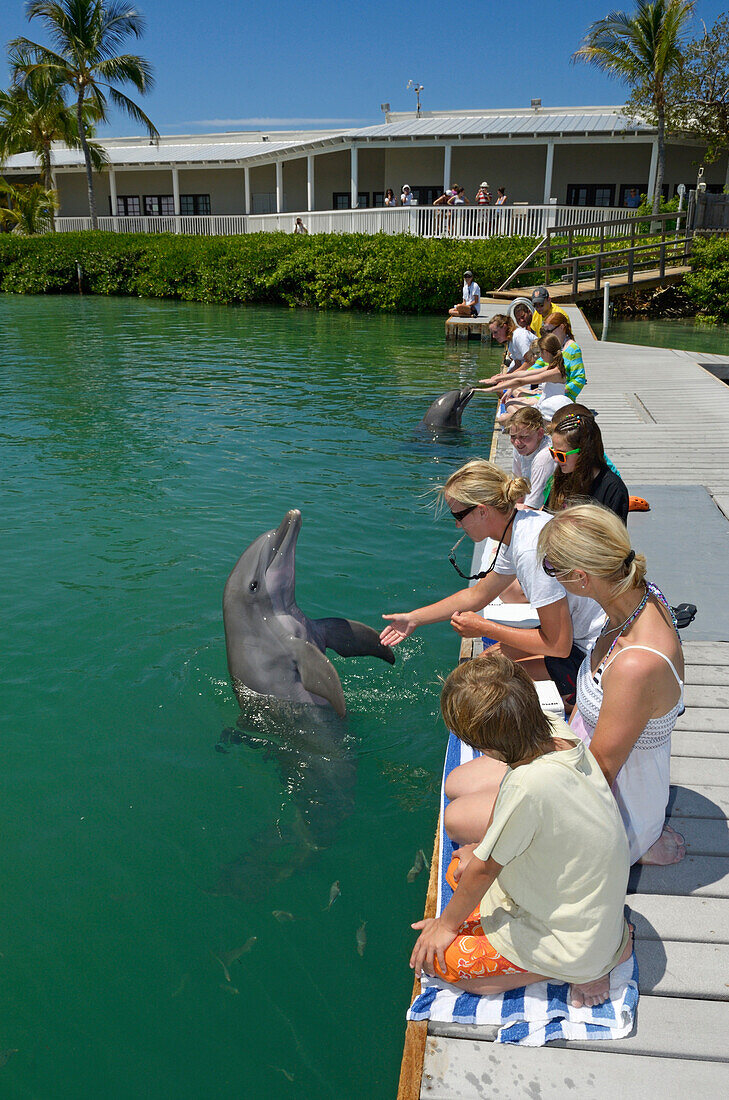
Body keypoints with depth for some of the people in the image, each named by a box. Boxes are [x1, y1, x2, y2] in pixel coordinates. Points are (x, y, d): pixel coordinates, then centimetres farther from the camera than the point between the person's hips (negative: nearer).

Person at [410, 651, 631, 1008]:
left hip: (575, 944, -8)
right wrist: (481, 849, 13)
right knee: (458, 869, 17)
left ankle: (584, 969, 2)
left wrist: (447, 923, -5)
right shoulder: (559, 734, -15)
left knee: (440, 960, 0)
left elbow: (484, 869, -21)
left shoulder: (529, 785, -37)